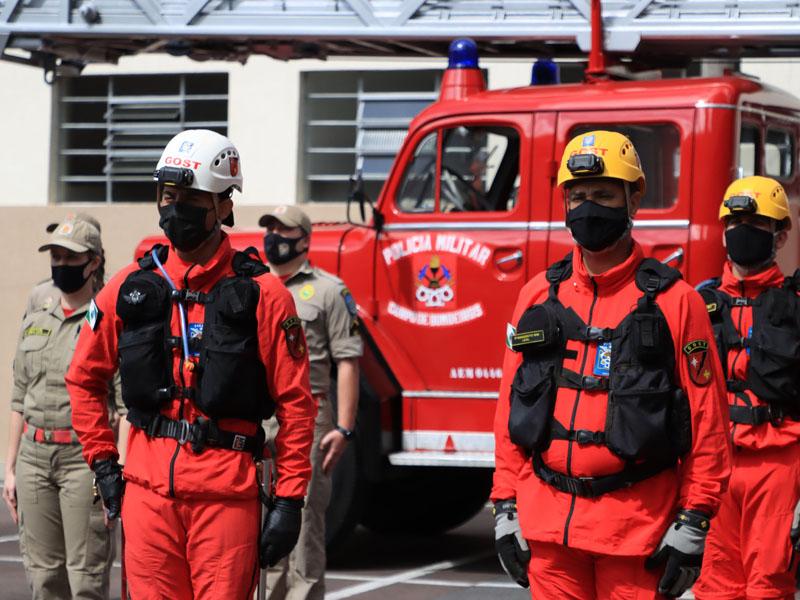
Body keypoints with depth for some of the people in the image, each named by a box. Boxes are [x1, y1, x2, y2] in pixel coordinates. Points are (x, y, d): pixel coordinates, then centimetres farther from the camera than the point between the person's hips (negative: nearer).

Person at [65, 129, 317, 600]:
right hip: (147, 487, 3)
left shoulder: (261, 295, -2)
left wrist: (289, 499, -6)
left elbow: (296, 403, -2)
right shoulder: (131, 289, 8)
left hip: (227, 490, -3)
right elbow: (84, 379, 20)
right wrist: (103, 463, 12)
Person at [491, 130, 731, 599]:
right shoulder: (539, 296, 10)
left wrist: (694, 523, -7)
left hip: (637, 525, -4)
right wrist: (505, 507, 8)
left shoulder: (673, 301, -2)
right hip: (546, 521, 4)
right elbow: (511, 409, 13)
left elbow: (707, 420, -3)